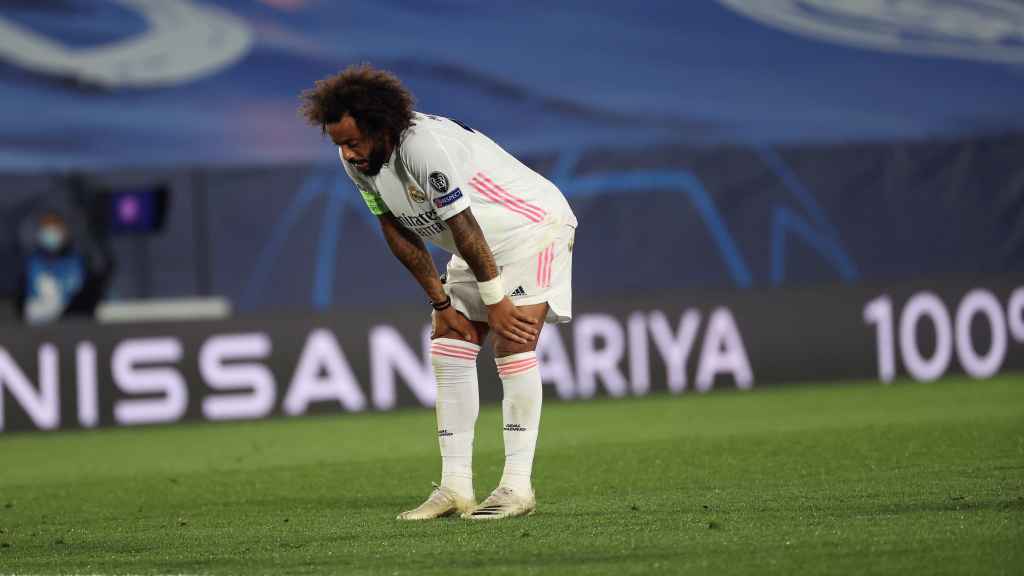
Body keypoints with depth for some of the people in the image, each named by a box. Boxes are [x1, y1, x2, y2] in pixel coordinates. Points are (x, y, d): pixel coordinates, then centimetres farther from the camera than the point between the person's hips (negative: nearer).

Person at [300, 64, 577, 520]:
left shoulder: (425, 146, -34)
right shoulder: (357, 161, -8)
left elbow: (464, 228, -28)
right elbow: (398, 234, 0)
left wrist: (495, 300, -21)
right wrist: (441, 303, -1)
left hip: (533, 224, -8)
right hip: (482, 245, 8)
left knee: (513, 343, -18)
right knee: (448, 348, -1)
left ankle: (518, 486, -18)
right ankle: (455, 488, 0)